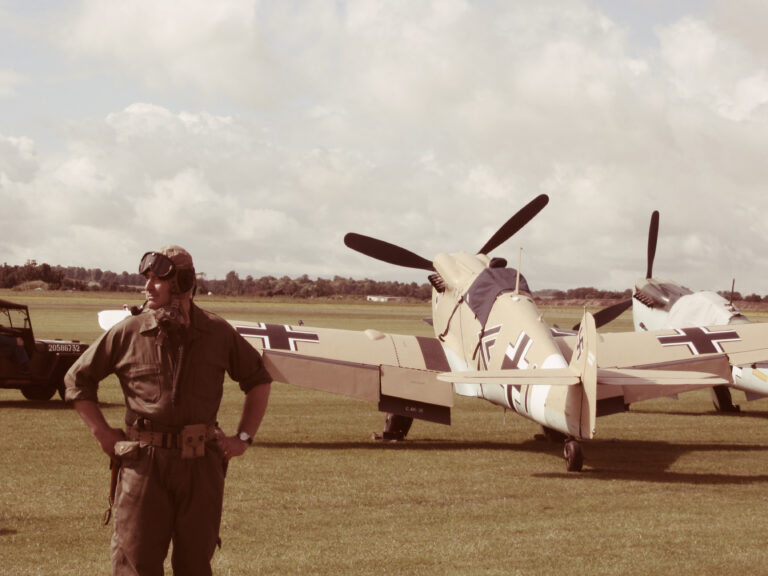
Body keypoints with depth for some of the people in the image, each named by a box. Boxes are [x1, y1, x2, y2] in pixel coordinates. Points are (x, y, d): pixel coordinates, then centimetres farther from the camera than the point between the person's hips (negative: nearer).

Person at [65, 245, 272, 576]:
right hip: (144, 462, -1)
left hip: (202, 464, 1)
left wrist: (244, 437, 9)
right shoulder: (127, 333, -1)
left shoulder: (218, 333, 3)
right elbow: (78, 378, 10)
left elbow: (258, 379, 17)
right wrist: (103, 433, 4)